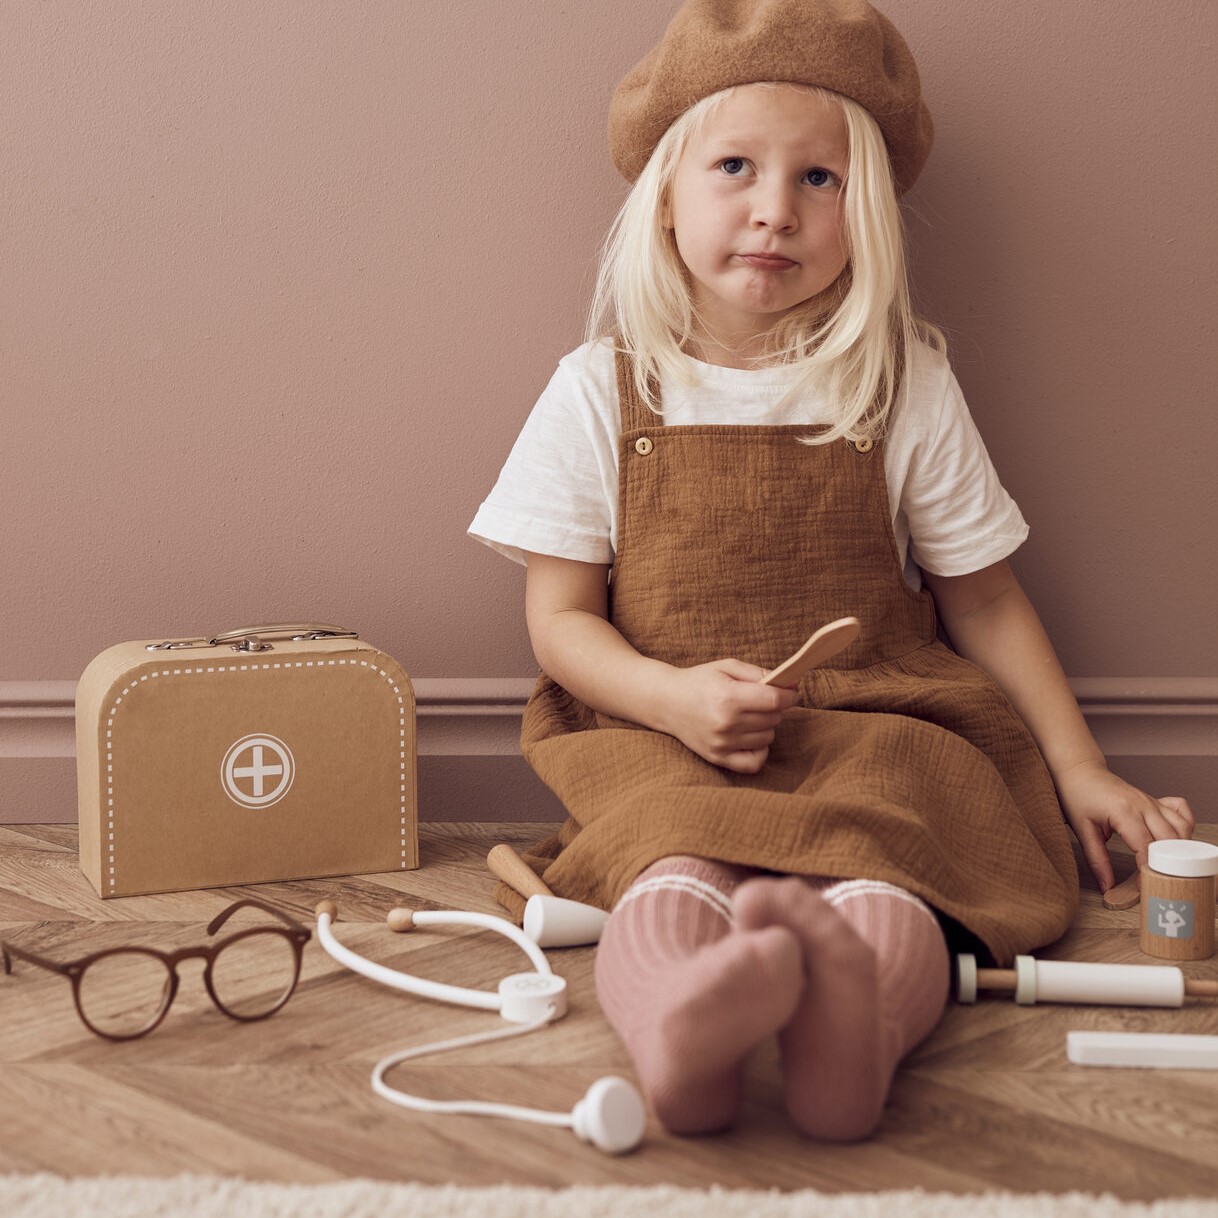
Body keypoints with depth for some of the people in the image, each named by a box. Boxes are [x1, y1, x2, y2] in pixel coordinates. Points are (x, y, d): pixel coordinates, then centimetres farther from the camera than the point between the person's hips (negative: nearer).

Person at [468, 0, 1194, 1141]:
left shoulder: (906, 389, 7)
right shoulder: (601, 390, 4)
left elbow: (983, 601, 14)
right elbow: (559, 618, 5)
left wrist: (1081, 771, 8)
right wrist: (672, 695, -16)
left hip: (873, 726, 1)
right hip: (662, 743, -1)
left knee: (883, 858, -34)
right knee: (679, 858, -35)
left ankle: (862, 1012, -65)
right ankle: (672, 1022, -66)